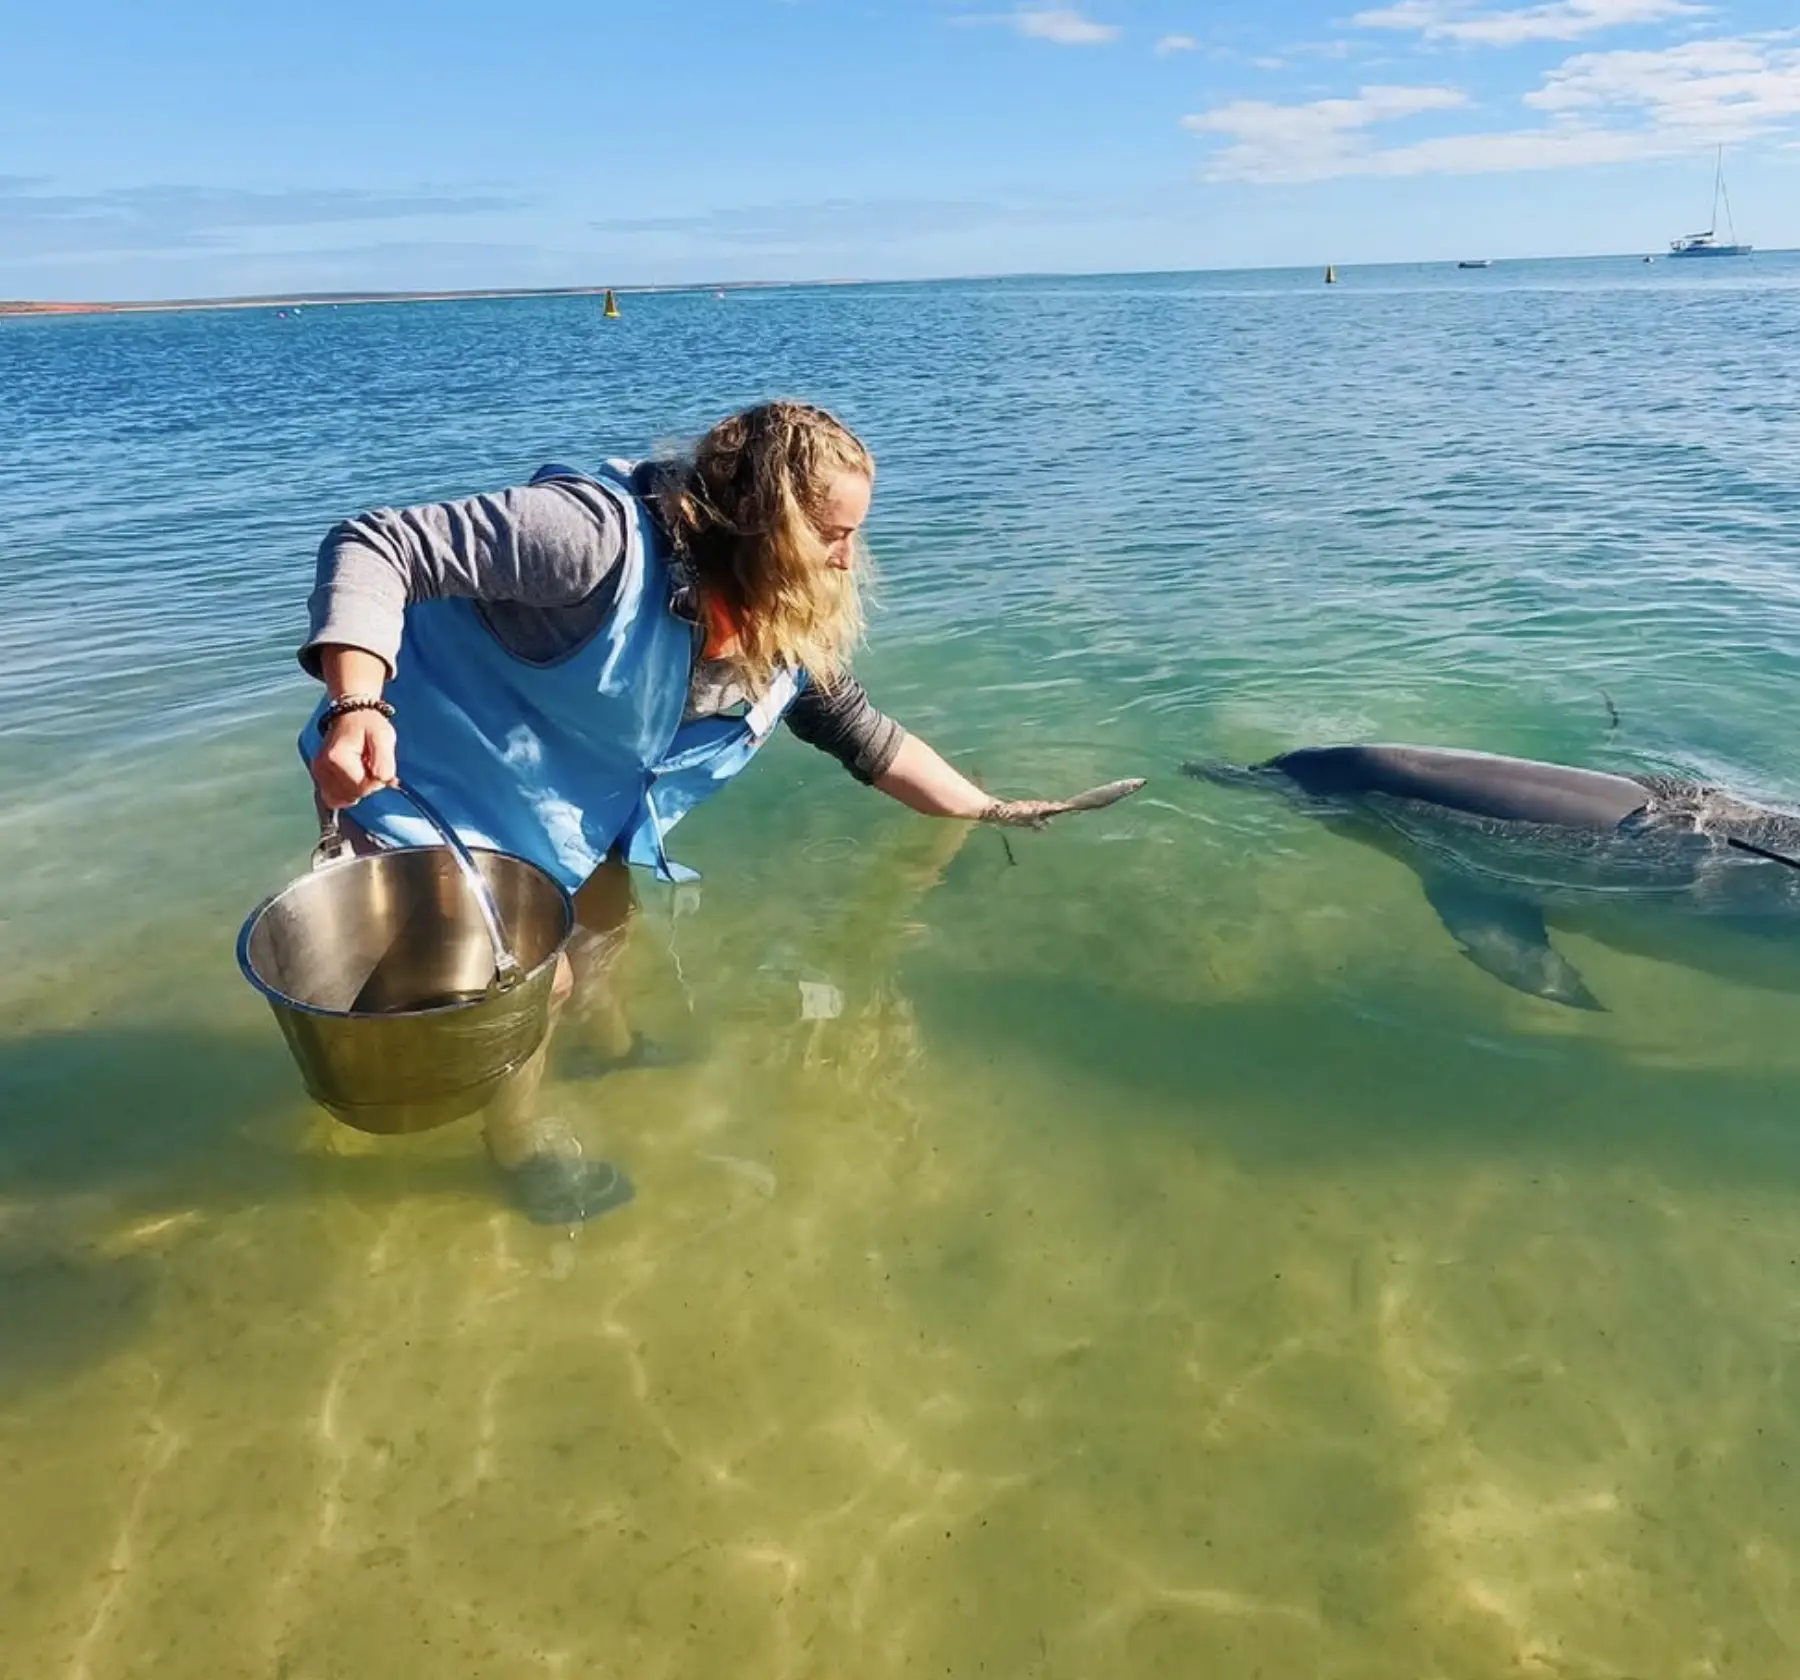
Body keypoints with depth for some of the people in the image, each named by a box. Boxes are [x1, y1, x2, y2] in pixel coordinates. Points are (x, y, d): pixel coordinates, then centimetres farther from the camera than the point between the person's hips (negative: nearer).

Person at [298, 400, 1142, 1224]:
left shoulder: (788, 624, -11)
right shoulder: (601, 533, -36)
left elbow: (859, 730, 3)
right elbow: (374, 545, -35)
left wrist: (987, 809, 4)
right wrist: (356, 707, -50)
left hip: (564, 794, 7)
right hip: (441, 781, -7)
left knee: (603, 917, 23)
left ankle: (612, 1044, 56)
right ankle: (516, 1133, 28)